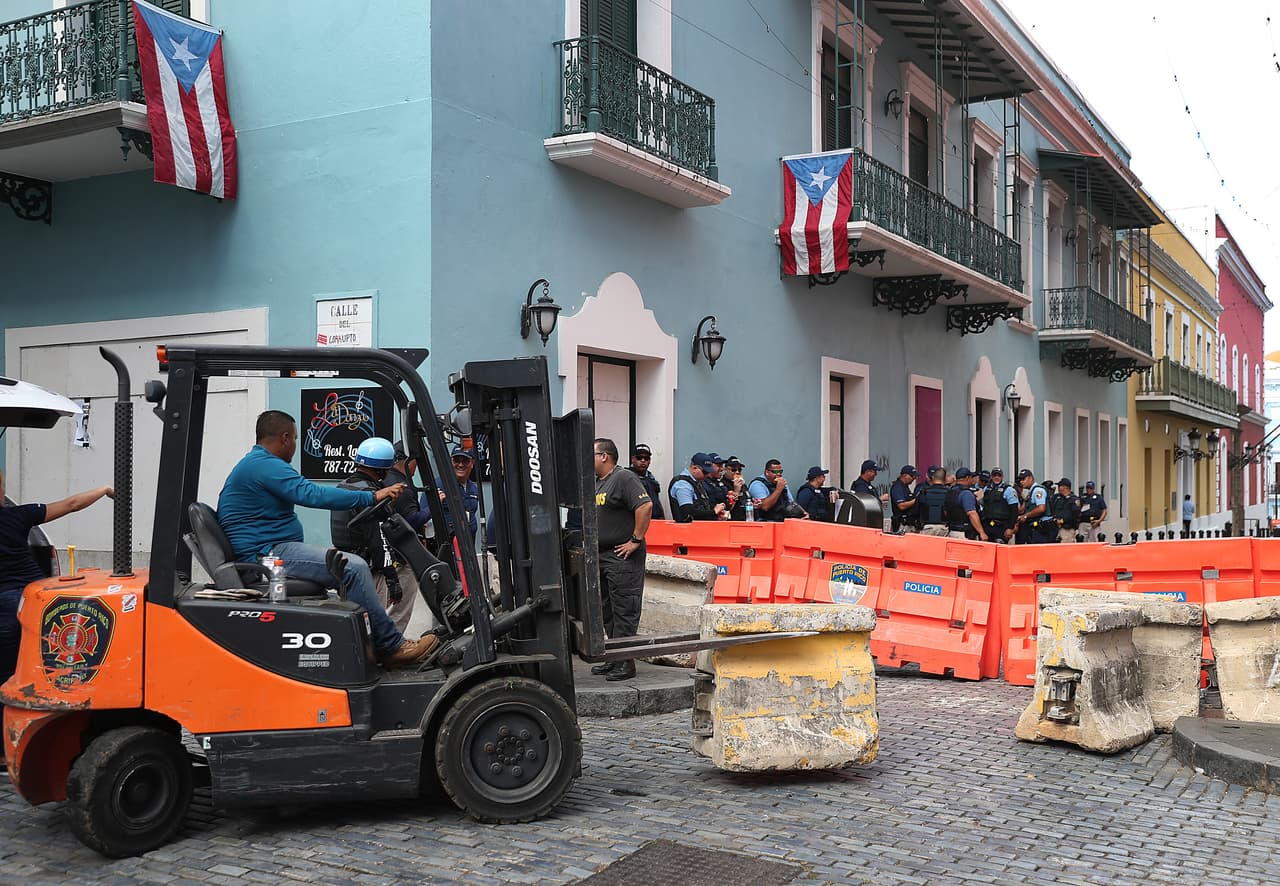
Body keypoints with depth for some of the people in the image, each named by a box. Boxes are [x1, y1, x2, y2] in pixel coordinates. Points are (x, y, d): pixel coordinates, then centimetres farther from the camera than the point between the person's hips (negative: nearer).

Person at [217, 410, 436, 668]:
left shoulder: (253, 463, 20)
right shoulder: (265, 466, -15)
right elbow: (313, 495, -24)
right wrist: (372, 497, -22)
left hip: (263, 552, 12)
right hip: (267, 554, -12)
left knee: (355, 565, 14)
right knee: (354, 567, -20)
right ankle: (392, 648, -14)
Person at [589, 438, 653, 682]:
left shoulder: (624, 478, -12)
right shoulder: (596, 483, 17)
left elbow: (645, 506, -23)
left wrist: (636, 540, -22)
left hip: (622, 557, -10)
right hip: (602, 556, 10)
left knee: (624, 610, -6)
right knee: (608, 611, 14)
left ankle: (626, 663, -3)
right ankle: (613, 659, 23)